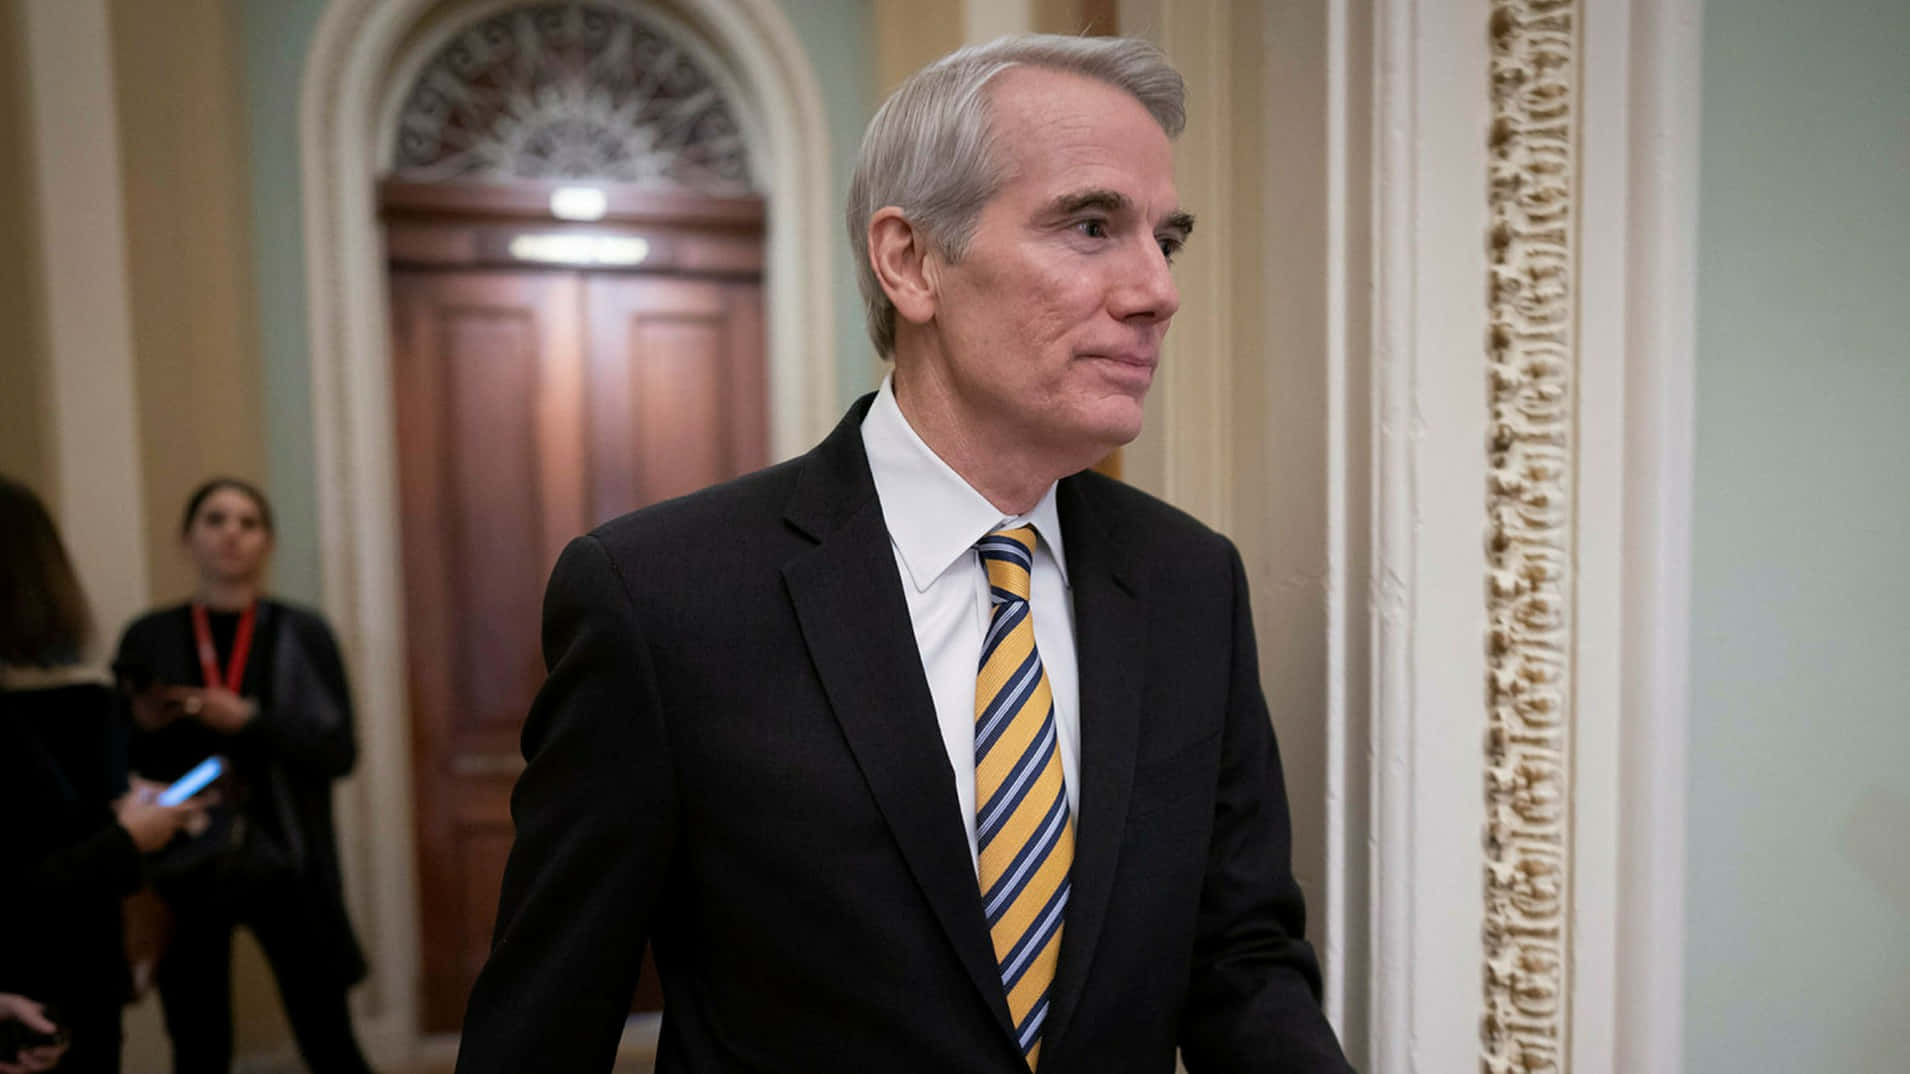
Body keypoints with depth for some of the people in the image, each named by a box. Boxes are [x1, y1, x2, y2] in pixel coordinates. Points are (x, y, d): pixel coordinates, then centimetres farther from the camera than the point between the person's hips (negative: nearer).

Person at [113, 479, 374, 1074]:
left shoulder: (302, 633, -1)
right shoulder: (147, 638, 3)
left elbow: (339, 752, -5)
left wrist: (251, 719, -17)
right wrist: (145, 727, -12)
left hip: (282, 864, -1)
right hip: (184, 870, 1)